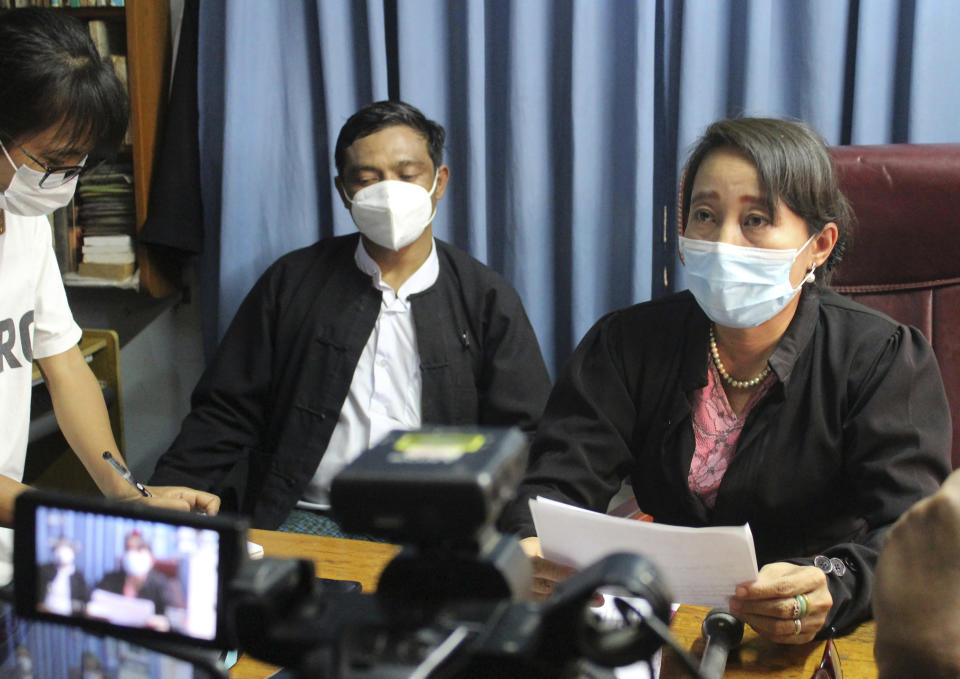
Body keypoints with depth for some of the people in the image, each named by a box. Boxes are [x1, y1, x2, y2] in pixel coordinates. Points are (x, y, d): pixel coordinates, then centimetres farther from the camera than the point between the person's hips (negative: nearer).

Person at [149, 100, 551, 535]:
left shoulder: (487, 299, 12)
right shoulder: (291, 283, 15)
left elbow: (522, 438, 8)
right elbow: (226, 413, 13)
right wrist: (167, 491, -5)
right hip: (303, 517, 1)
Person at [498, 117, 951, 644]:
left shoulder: (885, 360, -3)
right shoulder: (627, 343, 4)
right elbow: (558, 480, -5)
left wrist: (832, 587, -37)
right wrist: (532, 553, -29)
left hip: (821, 644, -1)